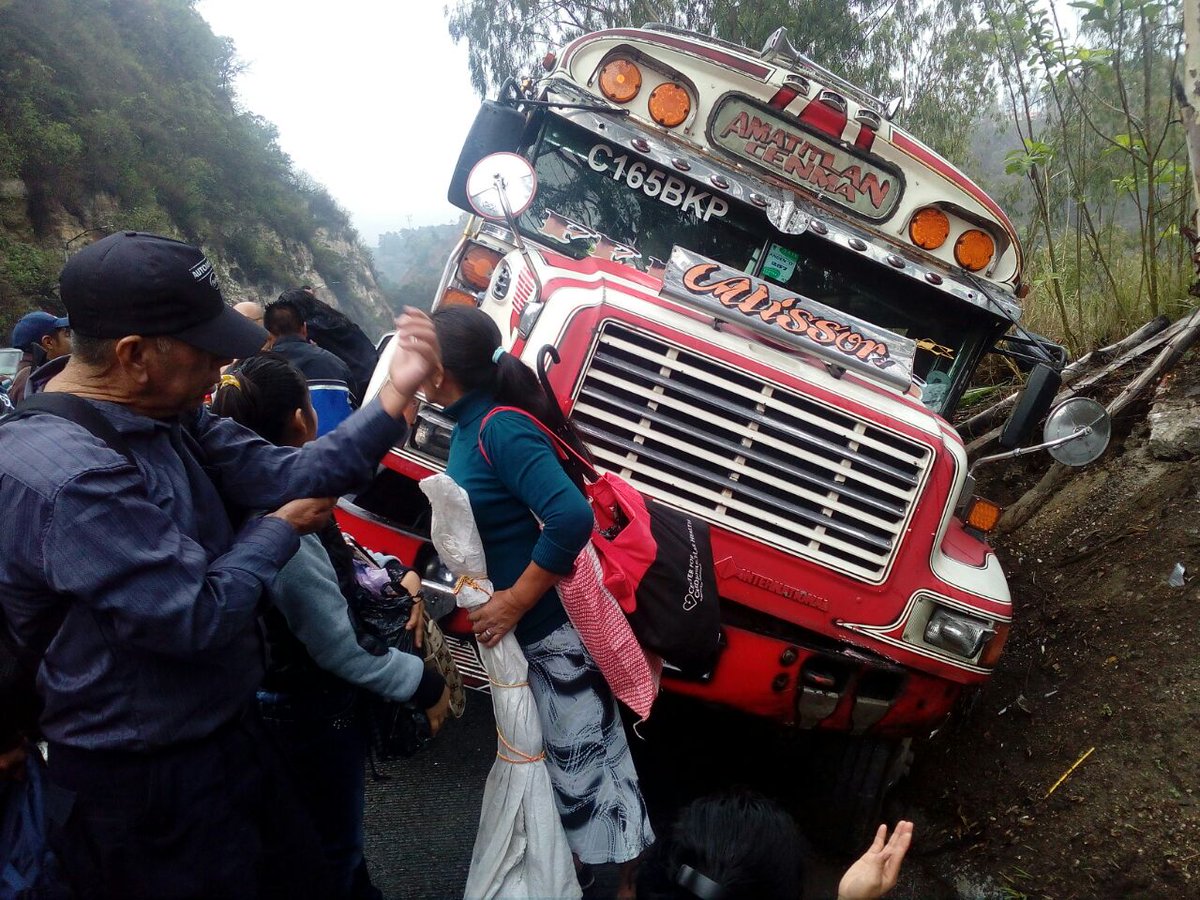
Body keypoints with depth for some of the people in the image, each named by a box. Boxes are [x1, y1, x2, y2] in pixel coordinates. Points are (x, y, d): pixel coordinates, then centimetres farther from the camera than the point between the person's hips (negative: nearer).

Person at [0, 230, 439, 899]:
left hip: (228, 729, 9)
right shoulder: (67, 474, -32)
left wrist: (395, 397, -18)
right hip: (147, 783, -9)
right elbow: (198, 617, -30)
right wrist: (280, 530, -14)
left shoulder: (170, 416, -2)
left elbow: (283, 474, -9)